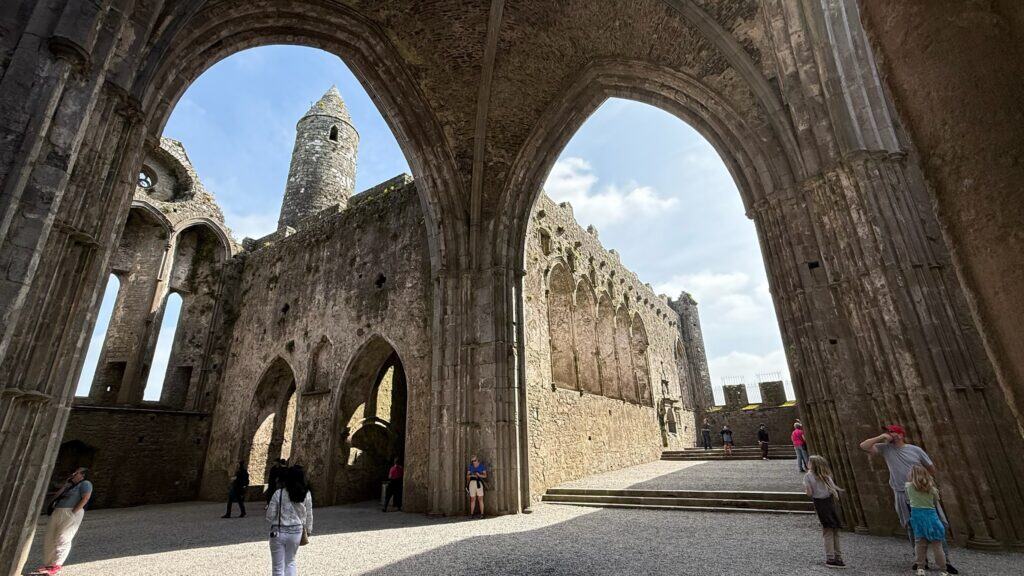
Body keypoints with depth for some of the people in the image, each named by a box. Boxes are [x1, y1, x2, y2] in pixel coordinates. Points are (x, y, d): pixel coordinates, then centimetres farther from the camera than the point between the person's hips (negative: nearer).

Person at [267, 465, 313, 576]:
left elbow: (270, 516, -10)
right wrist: (308, 531, 15)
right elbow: (308, 516, 1)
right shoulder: (307, 494, -8)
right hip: (296, 532, 2)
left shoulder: (279, 493, -15)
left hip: (278, 532, -2)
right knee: (290, 562, 25)